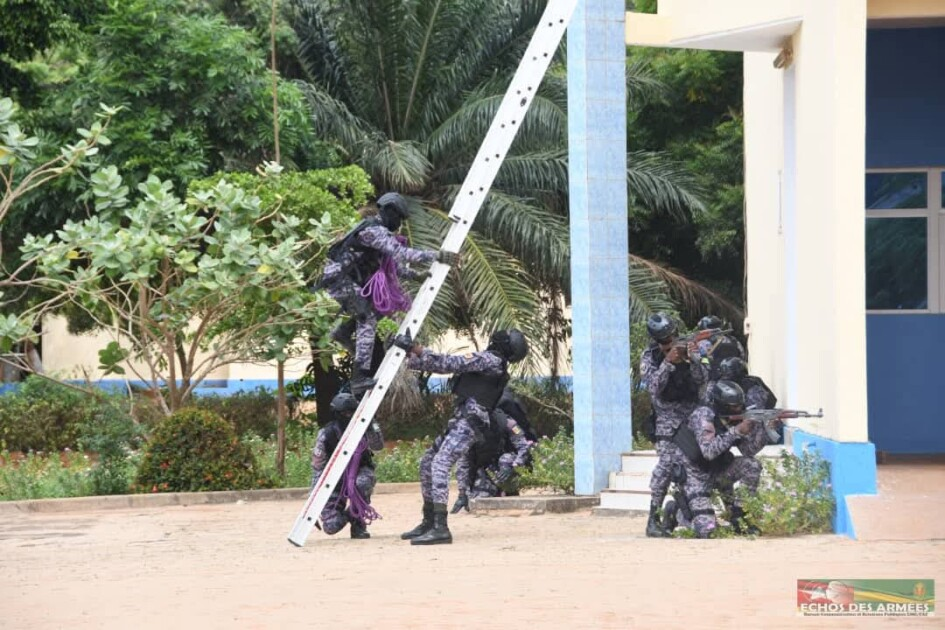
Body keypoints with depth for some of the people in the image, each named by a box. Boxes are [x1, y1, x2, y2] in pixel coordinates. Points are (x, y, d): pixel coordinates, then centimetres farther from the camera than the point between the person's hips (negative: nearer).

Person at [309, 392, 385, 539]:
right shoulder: (326, 434, -18)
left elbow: (377, 446, -27)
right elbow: (317, 468, -14)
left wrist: (371, 427, -41)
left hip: (359, 471, 1)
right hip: (336, 479, -1)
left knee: (362, 482, -39)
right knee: (332, 526, -17)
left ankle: (358, 523, -14)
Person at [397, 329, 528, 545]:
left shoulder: (488, 360, -9)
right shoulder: (489, 361, 21)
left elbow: (447, 363, -16)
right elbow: (451, 364, 22)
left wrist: (414, 348, -14)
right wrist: (408, 358, 18)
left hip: (468, 422, -10)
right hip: (460, 421, 10)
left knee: (440, 464, -23)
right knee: (427, 463, 17)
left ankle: (440, 529, -31)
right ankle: (429, 522, 24)